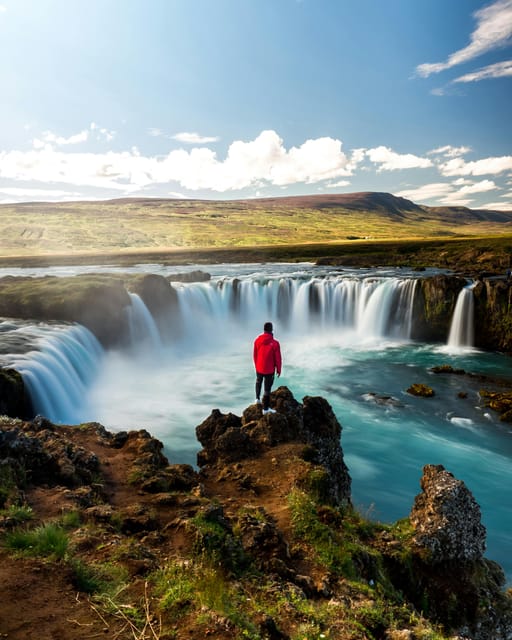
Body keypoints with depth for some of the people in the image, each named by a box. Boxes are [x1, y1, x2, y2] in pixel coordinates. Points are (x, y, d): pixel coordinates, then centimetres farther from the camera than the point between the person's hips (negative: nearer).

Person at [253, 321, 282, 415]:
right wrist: (278, 370, 2)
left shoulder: (257, 340, -10)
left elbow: (254, 355, 3)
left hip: (259, 368, 4)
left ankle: (257, 398, 41)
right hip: (269, 369, -4)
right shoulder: (275, 343, -22)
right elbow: (278, 358, -14)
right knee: (267, 388, 7)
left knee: (258, 381, 33)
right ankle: (265, 409, 18)